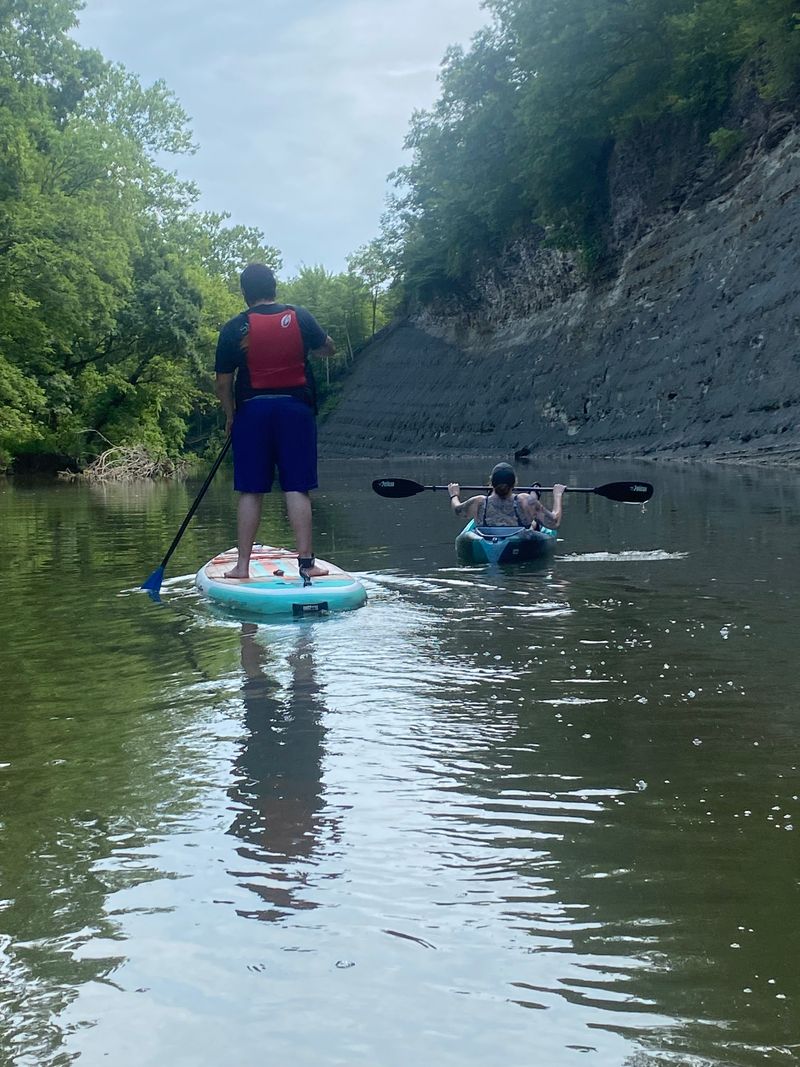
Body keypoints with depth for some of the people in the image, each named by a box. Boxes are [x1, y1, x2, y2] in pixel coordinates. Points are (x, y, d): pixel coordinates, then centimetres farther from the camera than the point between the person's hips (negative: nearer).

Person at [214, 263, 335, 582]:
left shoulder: (234, 328, -2)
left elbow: (223, 383, 1)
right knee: (297, 488, 1)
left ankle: (243, 565, 7)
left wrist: (230, 415, 16)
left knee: (250, 492, 5)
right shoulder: (300, 317, 1)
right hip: (295, 409, 1)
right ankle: (306, 562, 0)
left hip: (252, 411, 0)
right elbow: (329, 348, 17)